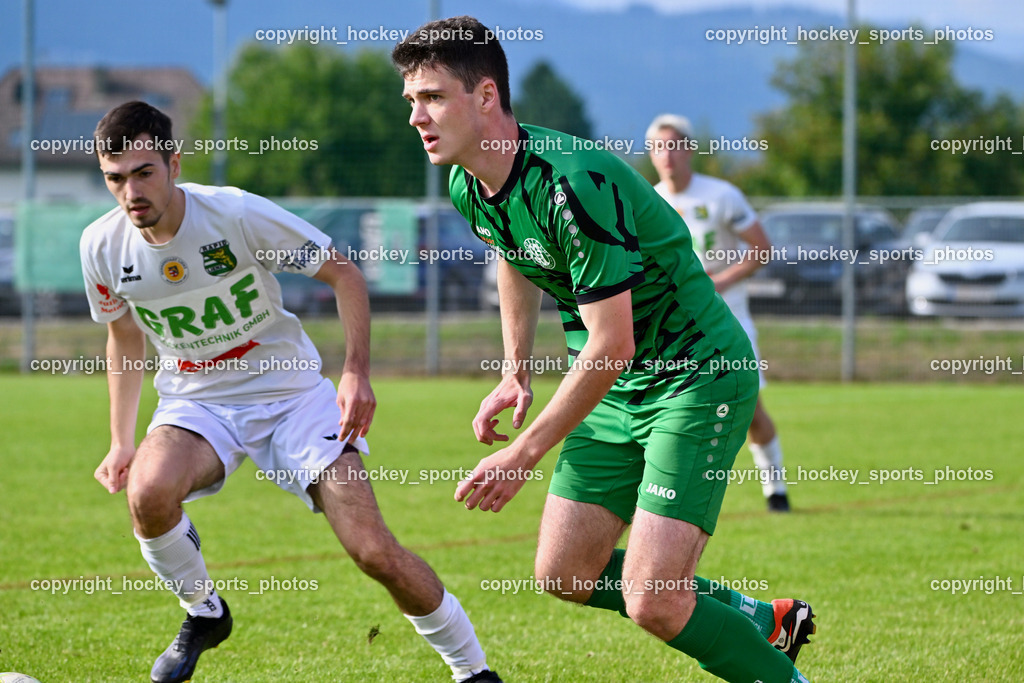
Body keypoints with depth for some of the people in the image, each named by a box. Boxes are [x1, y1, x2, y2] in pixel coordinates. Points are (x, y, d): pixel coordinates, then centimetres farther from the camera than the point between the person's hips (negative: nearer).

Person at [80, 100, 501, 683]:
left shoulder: (238, 214, -20)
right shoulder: (103, 246, -8)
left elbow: (344, 273, -9)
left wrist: (357, 372, -19)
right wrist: (121, 440, 10)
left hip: (290, 391, -2)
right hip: (195, 404, 2)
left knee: (375, 552, -14)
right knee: (148, 492, -32)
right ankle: (202, 613, -3)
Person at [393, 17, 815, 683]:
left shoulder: (573, 185, -30)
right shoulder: (468, 189, -2)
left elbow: (610, 346, -28)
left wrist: (524, 454, -21)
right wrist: (515, 373, 17)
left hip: (699, 375, -9)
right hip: (616, 388, 9)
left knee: (652, 602, -17)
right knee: (563, 574, 12)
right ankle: (757, 619, 28)